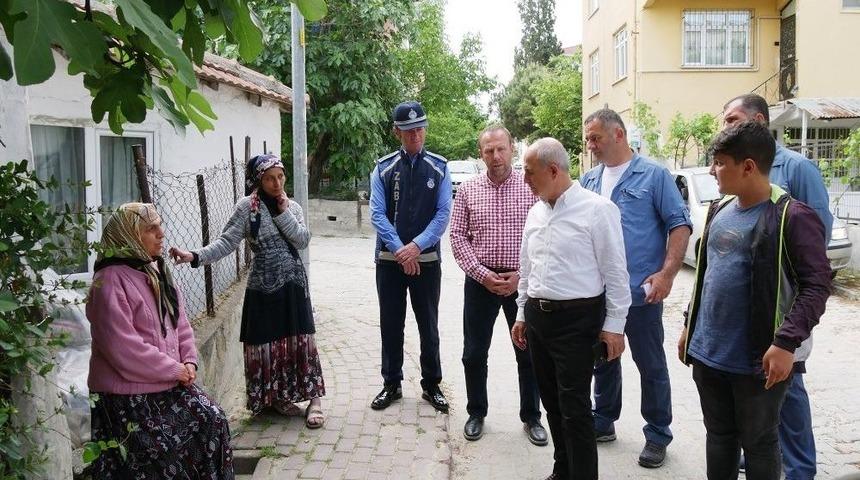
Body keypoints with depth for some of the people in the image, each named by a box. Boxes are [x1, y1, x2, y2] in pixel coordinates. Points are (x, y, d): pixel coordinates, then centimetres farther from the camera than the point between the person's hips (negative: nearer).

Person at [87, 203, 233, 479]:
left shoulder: (157, 272, 10)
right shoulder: (110, 281, -18)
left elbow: (181, 324, 15)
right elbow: (123, 348, -25)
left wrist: (189, 362, -2)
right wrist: (175, 369, -17)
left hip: (170, 384, 8)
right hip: (128, 395, -8)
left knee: (213, 421, 0)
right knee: (163, 451, -14)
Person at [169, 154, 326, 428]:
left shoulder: (292, 207, 8)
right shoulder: (247, 206, -4)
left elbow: (303, 240, -4)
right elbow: (227, 242, -11)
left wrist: (284, 212, -10)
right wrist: (195, 256, -25)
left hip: (293, 284, 3)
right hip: (264, 285, -2)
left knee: (300, 340, 1)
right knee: (266, 342, 2)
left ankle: (313, 399, 8)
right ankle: (273, 398, 21)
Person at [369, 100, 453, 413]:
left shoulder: (439, 168, 0)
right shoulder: (383, 169, 1)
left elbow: (443, 213, -5)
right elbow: (377, 214, -5)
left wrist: (416, 246, -16)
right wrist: (400, 250, -15)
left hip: (427, 260, 0)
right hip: (389, 260, 1)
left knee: (428, 325, 9)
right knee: (391, 324, 10)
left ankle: (431, 385, 24)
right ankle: (392, 384, 25)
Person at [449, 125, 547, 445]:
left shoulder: (532, 188, -2)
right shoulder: (467, 190, 2)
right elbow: (457, 236, 0)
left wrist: (521, 275, -12)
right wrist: (482, 274, -10)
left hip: (522, 281, -1)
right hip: (480, 280, 1)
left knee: (529, 353, 8)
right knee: (474, 354, 8)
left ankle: (531, 417, 25)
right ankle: (476, 414, 27)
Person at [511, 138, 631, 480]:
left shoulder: (596, 209, -10)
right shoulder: (536, 212, 11)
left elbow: (615, 271, -10)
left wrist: (614, 324, -11)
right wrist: (522, 314, 18)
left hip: (576, 319, -7)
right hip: (538, 316, 7)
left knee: (574, 407, -4)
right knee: (552, 402, 16)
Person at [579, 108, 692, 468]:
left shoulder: (653, 175, -5)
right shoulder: (589, 180, 10)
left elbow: (680, 225, -8)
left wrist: (667, 273, -17)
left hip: (640, 292, -5)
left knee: (650, 365, 6)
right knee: (603, 359, 17)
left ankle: (657, 435, 21)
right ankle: (604, 421, 34)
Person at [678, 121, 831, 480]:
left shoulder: (792, 216, -14)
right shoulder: (720, 210, 8)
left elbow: (817, 285, -16)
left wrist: (786, 343, -23)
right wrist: (689, 325, 16)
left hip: (757, 359, -6)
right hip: (707, 352, 6)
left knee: (759, 443, 12)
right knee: (719, 436, 19)